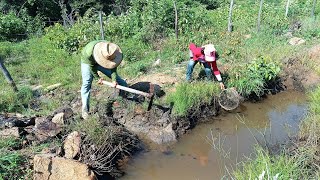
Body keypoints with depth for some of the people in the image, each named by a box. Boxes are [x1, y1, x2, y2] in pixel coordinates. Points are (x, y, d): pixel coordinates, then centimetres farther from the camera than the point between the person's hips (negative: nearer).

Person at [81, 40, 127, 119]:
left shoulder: (113, 52, -33)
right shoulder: (89, 52, -42)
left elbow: (113, 68, -20)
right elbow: (92, 66, -24)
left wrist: (114, 80, -30)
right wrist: (97, 78, -15)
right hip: (88, 61, -3)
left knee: (117, 79, 0)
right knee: (87, 82, -12)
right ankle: (85, 109, -6)